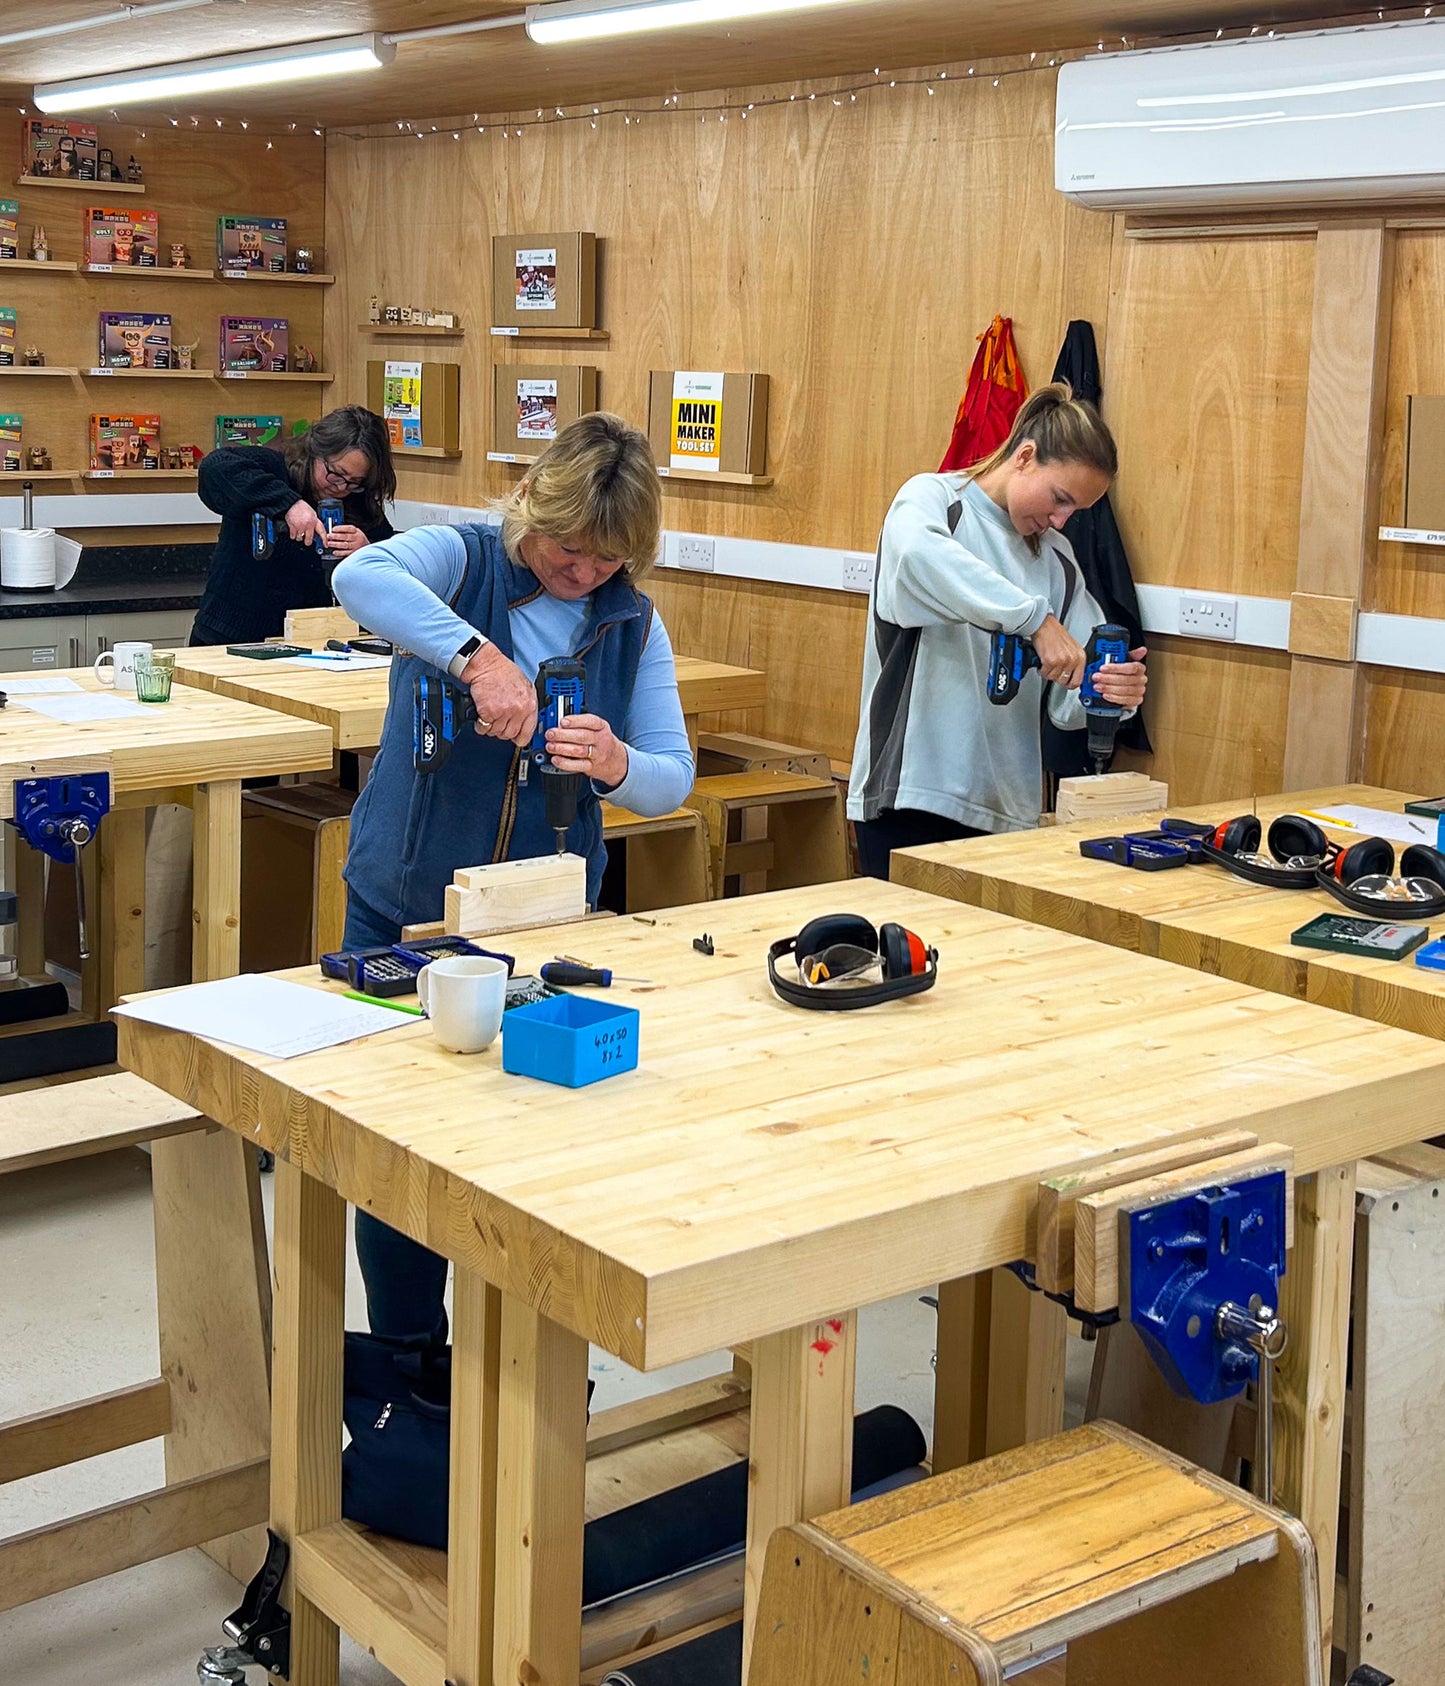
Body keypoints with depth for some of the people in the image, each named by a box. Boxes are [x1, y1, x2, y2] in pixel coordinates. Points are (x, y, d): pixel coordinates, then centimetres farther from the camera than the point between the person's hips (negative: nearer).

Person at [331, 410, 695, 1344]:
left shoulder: (635, 625, 2)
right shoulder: (464, 560, -8)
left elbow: (674, 778, -4)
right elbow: (360, 577, -31)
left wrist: (616, 765, -26)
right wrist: (478, 656, -42)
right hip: (406, 907, -2)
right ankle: (406, 1354, 25)